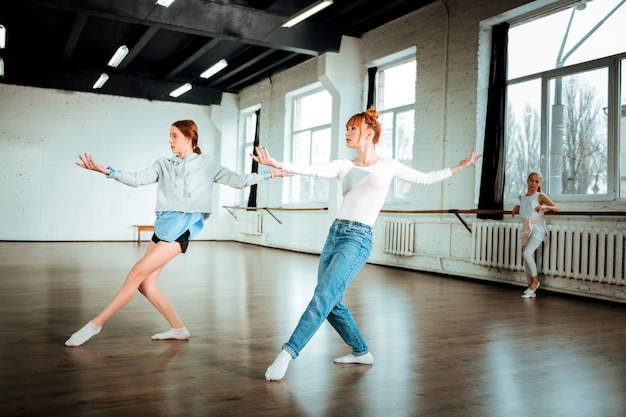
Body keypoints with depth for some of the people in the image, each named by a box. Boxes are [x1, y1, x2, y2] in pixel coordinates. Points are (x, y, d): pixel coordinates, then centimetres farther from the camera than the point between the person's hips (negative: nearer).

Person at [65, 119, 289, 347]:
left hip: (181, 226, -6)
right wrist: (106, 171, -11)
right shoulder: (164, 164, 15)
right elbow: (137, 179, 3)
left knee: (136, 274, -12)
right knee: (145, 284, 5)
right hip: (162, 225, 6)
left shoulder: (206, 164, 6)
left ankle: (95, 324, -1)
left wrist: (269, 174, -3)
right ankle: (178, 329, 19)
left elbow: (238, 180, 3)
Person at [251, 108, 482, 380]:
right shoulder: (343, 166, 13)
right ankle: (361, 352, 26)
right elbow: (314, 171, -4)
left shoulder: (388, 165, 9)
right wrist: (279, 165, -19)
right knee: (330, 303, 8)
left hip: (358, 238, -5)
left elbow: (425, 178, 21)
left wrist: (459, 167, 21)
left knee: (323, 298, -17)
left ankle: (288, 352, -14)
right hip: (334, 233, 5)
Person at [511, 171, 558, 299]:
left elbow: (556, 208, -8)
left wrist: (544, 207, -24)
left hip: (537, 228, -6)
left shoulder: (540, 196, -2)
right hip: (526, 229, 6)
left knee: (526, 253, -24)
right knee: (527, 258, 4)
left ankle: (535, 280, -2)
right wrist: (517, 207, 15)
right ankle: (532, 290, 12)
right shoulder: (522, 197, 14)